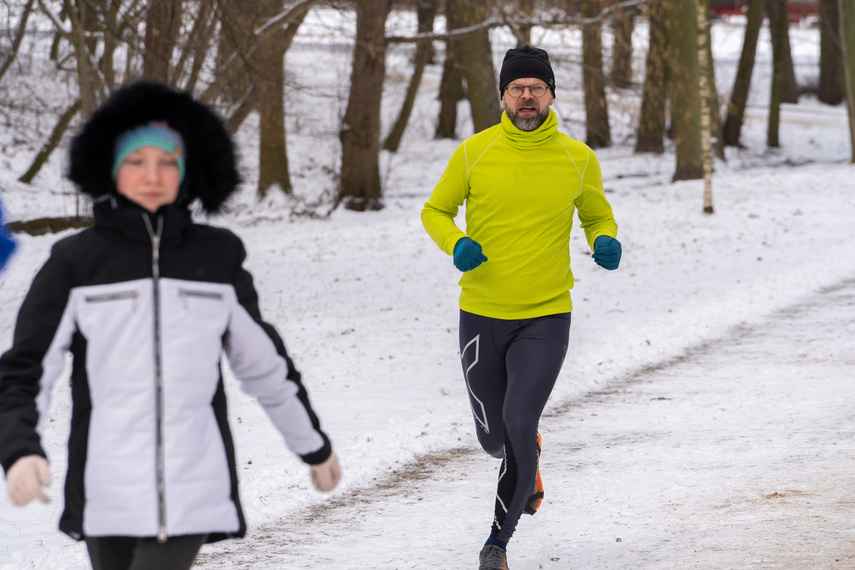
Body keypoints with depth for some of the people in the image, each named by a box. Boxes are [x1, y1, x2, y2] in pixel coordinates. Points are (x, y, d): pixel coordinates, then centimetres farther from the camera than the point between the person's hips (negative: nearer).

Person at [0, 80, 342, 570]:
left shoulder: (217, 257, 7)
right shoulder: (76, 262, 2)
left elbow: (265, 362, 20)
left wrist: (314, 445, 29)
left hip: (194, 495, 0)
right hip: (107, 495, 1)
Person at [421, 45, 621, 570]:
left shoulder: (578, 158, -1)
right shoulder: (475, 152, -4)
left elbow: (598, 217, 15)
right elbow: (435, 211, 7)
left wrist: (605, 242, -8)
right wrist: (456, 244, -14)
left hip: (545, 318, -1)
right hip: (481, 314, 1)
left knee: (519, 426, -15)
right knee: (494, 437, 10)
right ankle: (528, 459, 49)